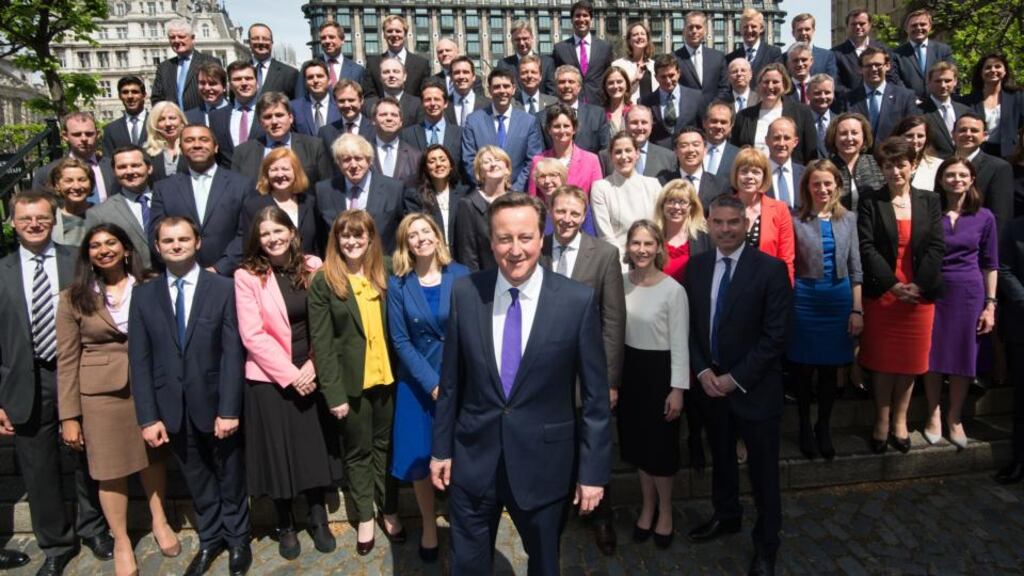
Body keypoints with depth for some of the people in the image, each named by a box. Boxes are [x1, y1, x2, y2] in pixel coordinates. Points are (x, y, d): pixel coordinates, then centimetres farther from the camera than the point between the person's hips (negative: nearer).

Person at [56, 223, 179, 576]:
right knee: (110, 468, 9)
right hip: (100, 392, -1)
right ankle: (121, 542, 25)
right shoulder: (74, 297, -2)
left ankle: (159, 521, 35)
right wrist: (69, 416, -5)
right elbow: (67, 360, -3)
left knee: (153, 456, 15)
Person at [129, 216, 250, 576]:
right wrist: (148, 417, -6)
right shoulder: (143, 295, 2)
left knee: (230, 477, 14)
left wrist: (230, 409, -14)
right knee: (197, 481, 17)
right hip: (172, 407, 2)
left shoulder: (224, 289, -6)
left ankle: (237, 538, 34)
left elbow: (233, 354, -10)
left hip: (215, 402, -2)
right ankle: (209, 539, 37)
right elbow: (139, 360, -1)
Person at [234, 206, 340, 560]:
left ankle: (318, 519, 29)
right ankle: (285, 526, 27)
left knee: (316, 447, 10)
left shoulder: (313, 266, 1)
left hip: (312, 376, 2)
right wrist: (289, 374, -13)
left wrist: (313, 367, -10)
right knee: (278, 451, 8)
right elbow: (252, 335, -11)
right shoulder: (247, 276, -6)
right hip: (270, 379, -2)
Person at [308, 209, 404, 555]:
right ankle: (364, 518, 28)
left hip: (386, 376, 2)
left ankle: (389, 512, 30)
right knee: (358, 451, 12)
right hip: (350, 382, -2)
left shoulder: (384, 274, 4)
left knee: (385, 446, 14)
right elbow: (321, 341, -8)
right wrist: (334, 393, -12)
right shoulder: (324, 281, -5)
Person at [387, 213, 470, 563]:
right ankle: (429, 526, 28)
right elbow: (400, 341, -6)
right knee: (419, 458, 7)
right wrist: (433, 384, -13)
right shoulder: (398, 285, -4)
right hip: (418, 384, 0)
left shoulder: (460, 275, -4)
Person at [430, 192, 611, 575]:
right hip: (472, 457, 2)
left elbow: (595, 395, -8)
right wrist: (441, 448, 6)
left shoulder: (577, 300, -13)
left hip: (544, 461, -1)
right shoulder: (465, 293, -7)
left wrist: (593, 469, -6)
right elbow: (451, 380, 1)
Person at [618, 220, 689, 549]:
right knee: (637, 441, 17)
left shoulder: (673, 290, -15)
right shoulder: (620, 283, -2)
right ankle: (647, 506, 38)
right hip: (629, 369, 5)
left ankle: (665, 511, 32)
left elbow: (680, 343, -13)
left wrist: (678, 388, -14)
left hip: (659, 370, -4)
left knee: (661, 444, 8)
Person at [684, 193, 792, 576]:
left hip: (755, 386, -4)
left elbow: (775, 335, -14)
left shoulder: (771, 268, -13)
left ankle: (766, 544, 26)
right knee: (721, 457, 21)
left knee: (763, 468, 8)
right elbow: (689, 324, 5)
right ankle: (726, 516, 44)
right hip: (709, 382, 4)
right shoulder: (697, 265, 1)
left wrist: (736, 379, -15)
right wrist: (702, 371, -8)